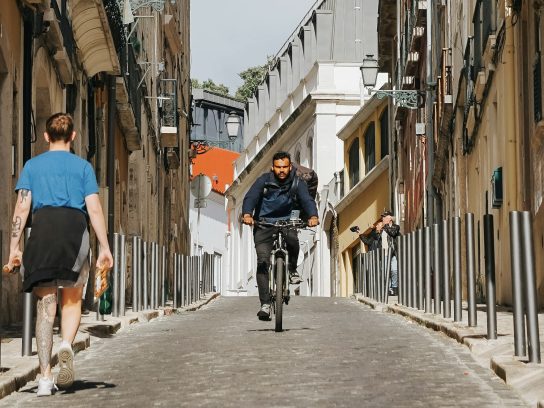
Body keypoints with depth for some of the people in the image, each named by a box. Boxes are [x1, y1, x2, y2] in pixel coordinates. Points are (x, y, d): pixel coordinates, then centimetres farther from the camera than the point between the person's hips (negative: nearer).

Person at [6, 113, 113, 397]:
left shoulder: (33, 165, 15)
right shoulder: (82, 166, 13)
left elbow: (22, 207, 5)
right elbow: (94, 208, 3)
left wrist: (14, 247, 4)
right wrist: (104, 248, 3)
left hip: (43, 227, 1)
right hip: (75, 228, 0)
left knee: (45, 304, 2)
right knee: (72, 301, 12)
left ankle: (45, 378, -3)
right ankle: (67, 345, -19)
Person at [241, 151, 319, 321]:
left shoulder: (297, 183, -6)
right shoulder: (264, 181, -9)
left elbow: (307, 200, -21)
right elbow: (251, 197, -23)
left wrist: (313, 216, -43)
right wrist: (247, 214, -45)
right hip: (263, 224, -1)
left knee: (293, 240, -33)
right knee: (262, 262, -13)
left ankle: (292, 271, -4)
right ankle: (265, 304, -10)